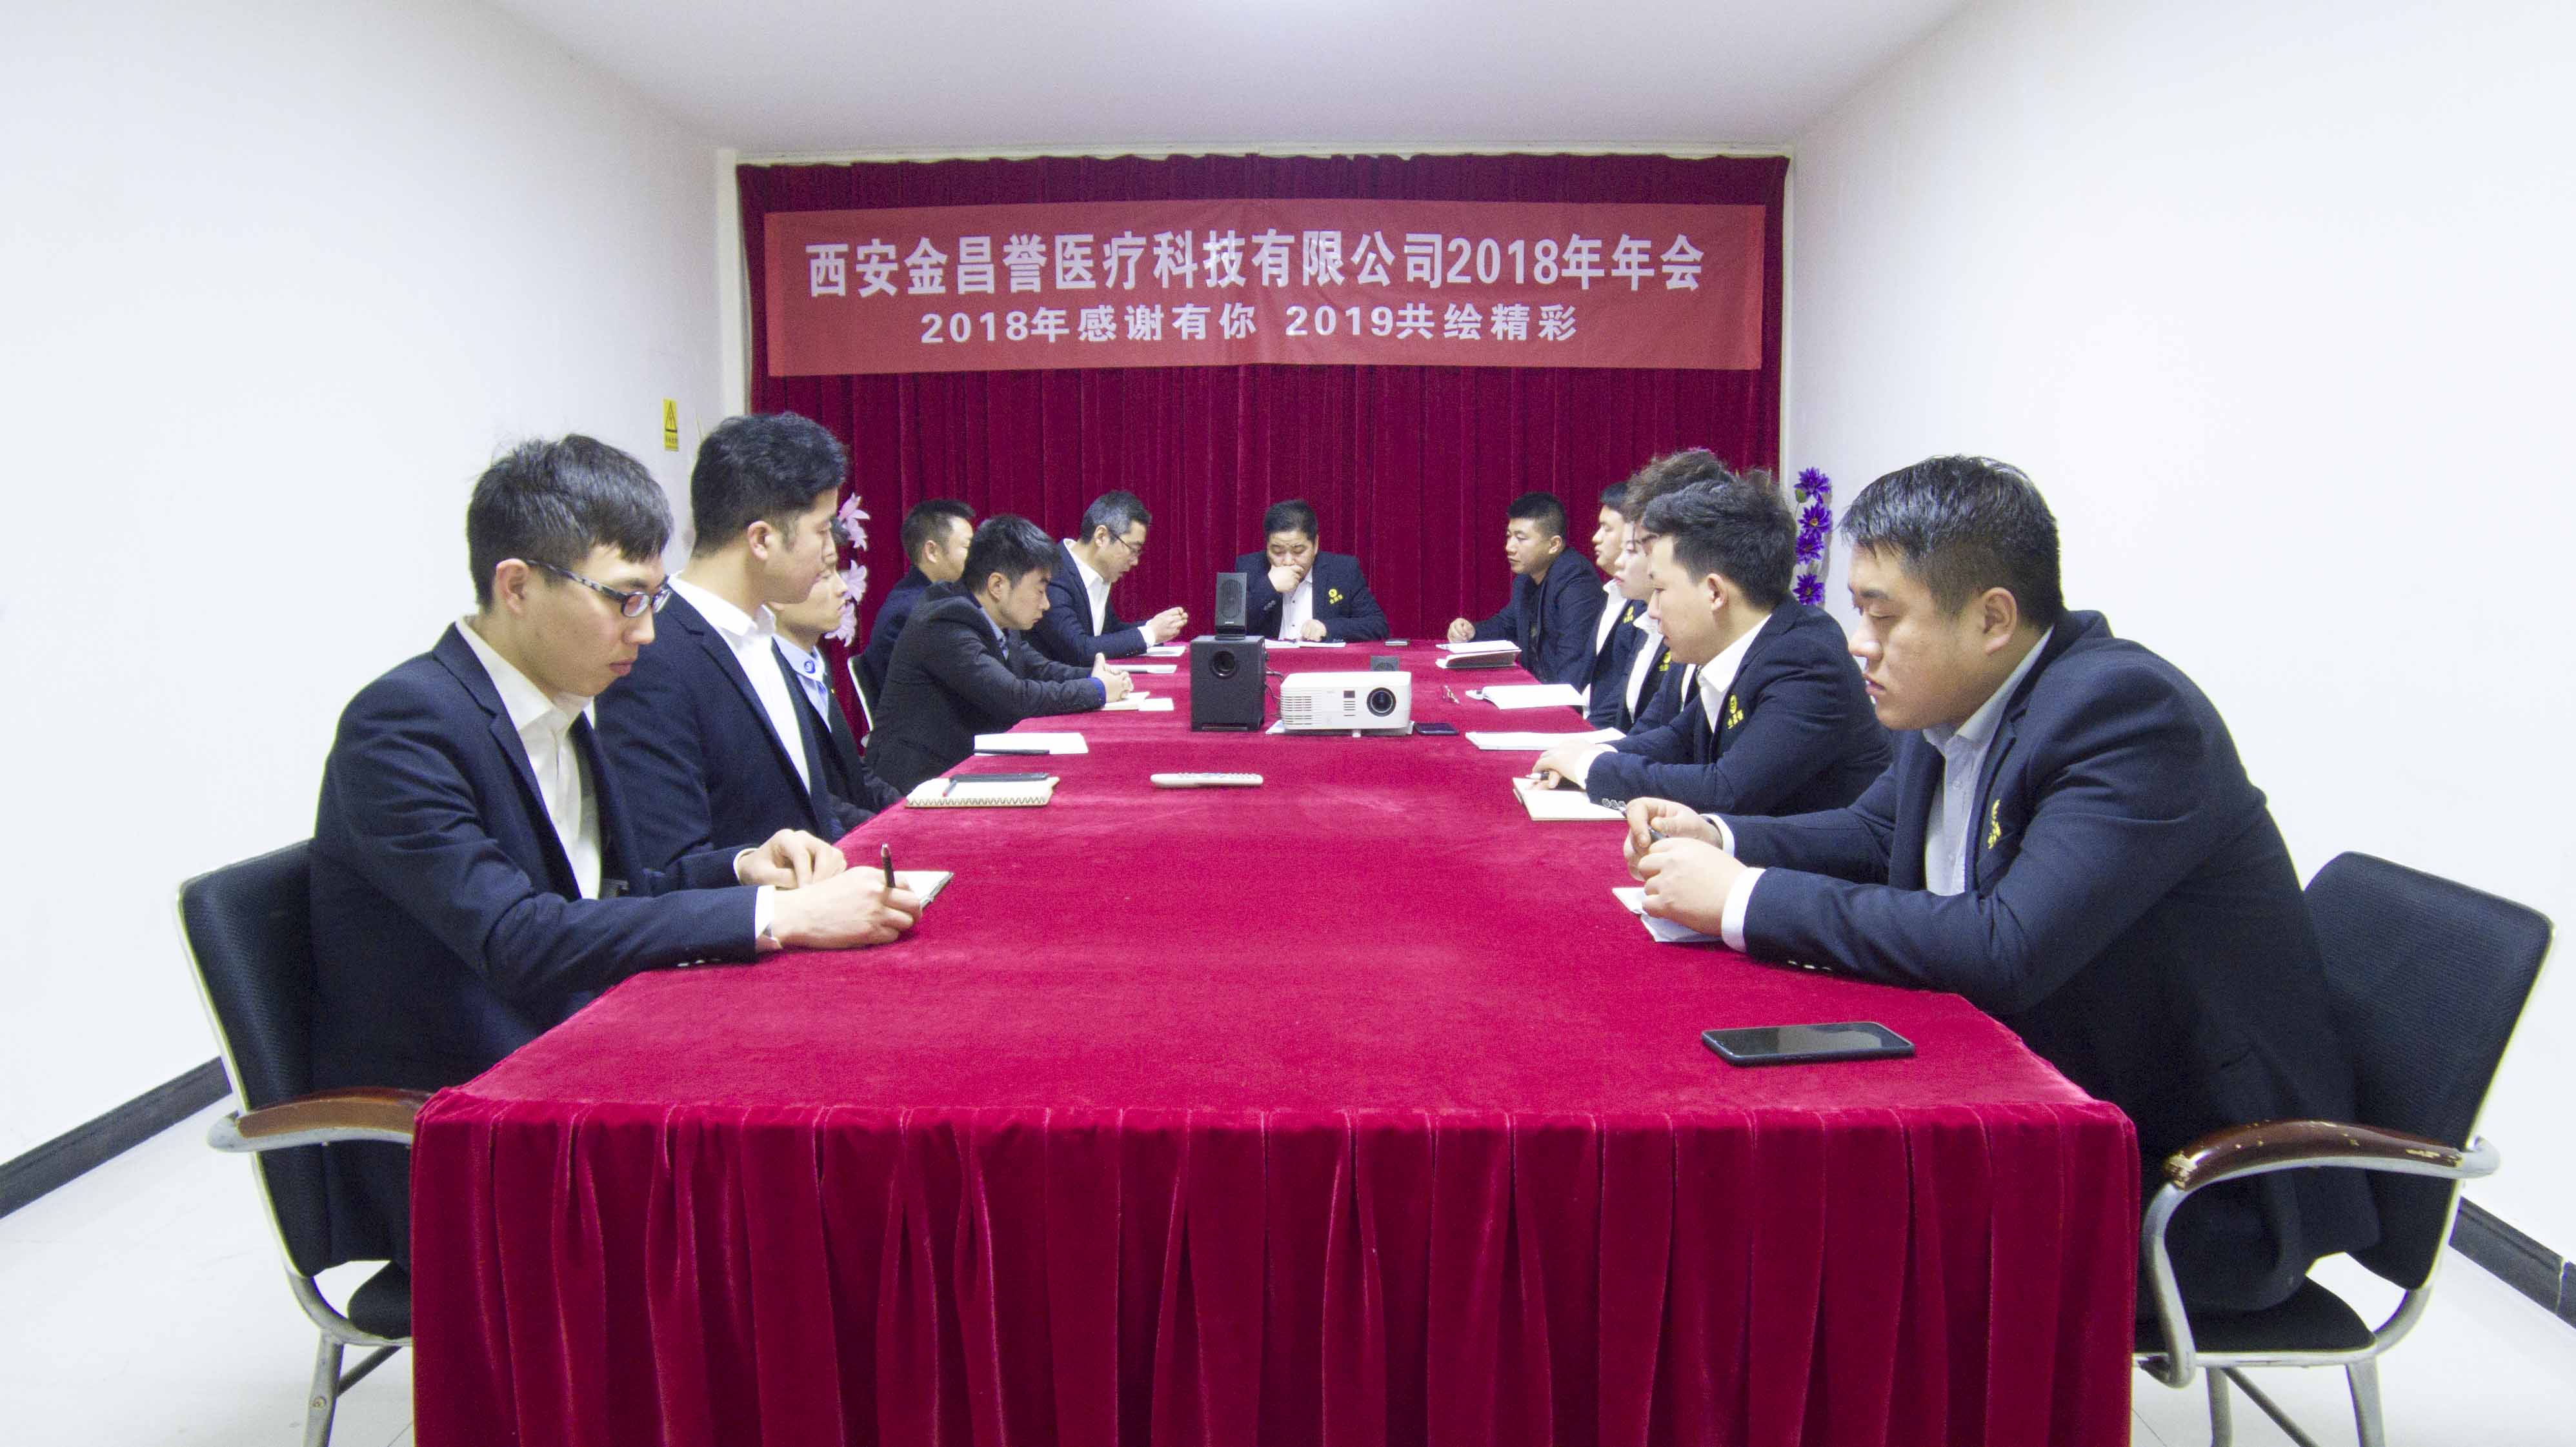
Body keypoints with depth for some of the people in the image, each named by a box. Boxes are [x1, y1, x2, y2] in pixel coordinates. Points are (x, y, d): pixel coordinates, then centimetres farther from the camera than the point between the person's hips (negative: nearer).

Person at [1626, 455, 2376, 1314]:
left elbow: (2007, 950, -35)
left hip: (2210, 1187, -8)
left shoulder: (2130, 710, -25)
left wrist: (1747, 897, -28)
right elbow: (1874, 834, 17)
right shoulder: (1960, 699, 0)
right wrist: (1717, 840, -2)